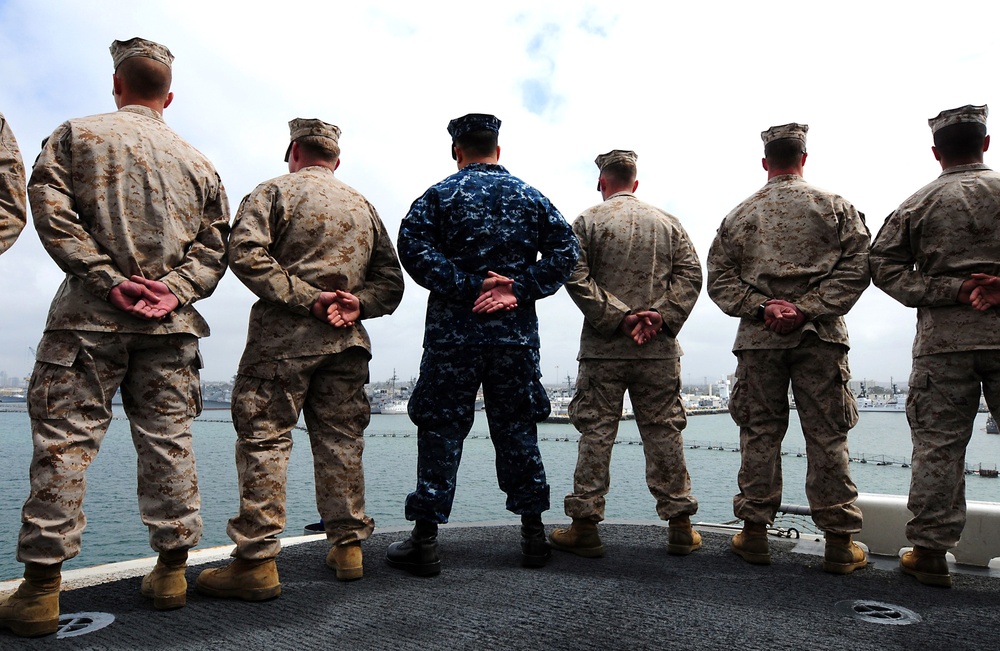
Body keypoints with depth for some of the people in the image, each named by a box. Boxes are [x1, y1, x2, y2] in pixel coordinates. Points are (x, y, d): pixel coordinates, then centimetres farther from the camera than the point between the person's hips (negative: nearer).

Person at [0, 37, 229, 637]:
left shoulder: (77, 134, 7)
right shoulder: (197, 161, 14)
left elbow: (51, 210, -5)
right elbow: (215, 244, 6)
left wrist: (109, 279, -9)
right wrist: (174, 289, -3)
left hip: (89, 317, -2)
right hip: (170, 324, 3)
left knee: (65, 440, 0)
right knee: (168, 441, 5)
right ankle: (172, 571, 12)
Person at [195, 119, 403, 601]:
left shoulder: (276, 190, 4)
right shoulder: (363, 205, 20)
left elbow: (244, 252, -12)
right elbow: (391, 279, 15)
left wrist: (306, 299, -14)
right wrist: (356, 303, -1)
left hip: (284, 337, -5)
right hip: (347, 342, 5)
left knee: (264, 438, -3)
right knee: (339, 439, 10)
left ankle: (257, 561, -3)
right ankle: (348, 546, 16)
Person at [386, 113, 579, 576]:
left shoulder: (440, 195, 2)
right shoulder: (532, 197, 11)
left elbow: (413, 247, -13)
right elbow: (565, 251, 2)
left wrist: (469, 288, -13)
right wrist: (519, 290, -5)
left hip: (453, 331, -2)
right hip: (517, 333, 3)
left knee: (441, 429, 4)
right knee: (517, 429, 11)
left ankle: (425, 540, 8)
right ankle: (533, 533, 18)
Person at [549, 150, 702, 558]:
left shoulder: (588, 221, 2)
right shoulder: (668, 222, 11)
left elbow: (575, 276, -8)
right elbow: (690, 274, 4)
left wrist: (619, 317, -10)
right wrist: (661, 317, -4)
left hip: (603, 348, -2)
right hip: (659, 350, 3)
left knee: (595, 433, 2)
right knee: (663, 432, 8)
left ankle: (585, 526, 6)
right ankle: (680, 527, 15)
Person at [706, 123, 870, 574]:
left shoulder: (739, 215, 10)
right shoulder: (834, 206, 6)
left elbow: (719, 279, 4)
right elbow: (856, 267, -4)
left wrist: (761, 308, -6)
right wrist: (808, 309, -10)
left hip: (758, 337, 1)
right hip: (820, 335, -1)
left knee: (759, 434, 7)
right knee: (826, 435, 3)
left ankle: (754, 533, 12)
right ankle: (839, 542, 9)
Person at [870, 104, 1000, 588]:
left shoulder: (918, 203, 6)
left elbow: (885, 266, 0)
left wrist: (952, 289, -3)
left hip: (944, 337, 0)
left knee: (937, 445, 3)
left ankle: (929, 551, 7)